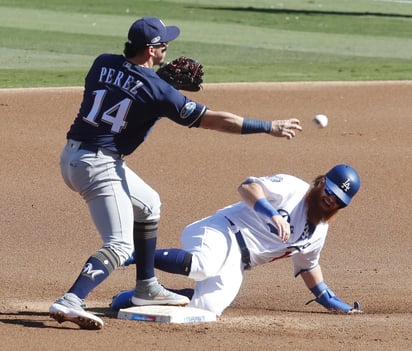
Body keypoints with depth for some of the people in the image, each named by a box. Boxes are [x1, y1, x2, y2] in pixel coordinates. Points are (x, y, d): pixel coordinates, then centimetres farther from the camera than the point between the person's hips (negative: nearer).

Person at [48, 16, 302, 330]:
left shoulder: (102, 64, 4)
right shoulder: (157, 91, -14)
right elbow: (213, 120, -10)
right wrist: (270, 127, -3)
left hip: (72, 156, 9)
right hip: (99, 166, -9)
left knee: (147, 203, 26)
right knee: (120, 245, -12)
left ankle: (147, 288, 31)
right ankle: (70, 302, -31)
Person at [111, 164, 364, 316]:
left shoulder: (319, 231, 19)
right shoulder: (292, 188, -4)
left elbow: (307, 265, 35)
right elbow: (247, 187, -16)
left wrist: (329, 300, 33)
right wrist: (271, 214, -31)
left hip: (235, 266, 7)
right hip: (223, 232, -7)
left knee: (208, 307, -21)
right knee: (203, 265, -42)